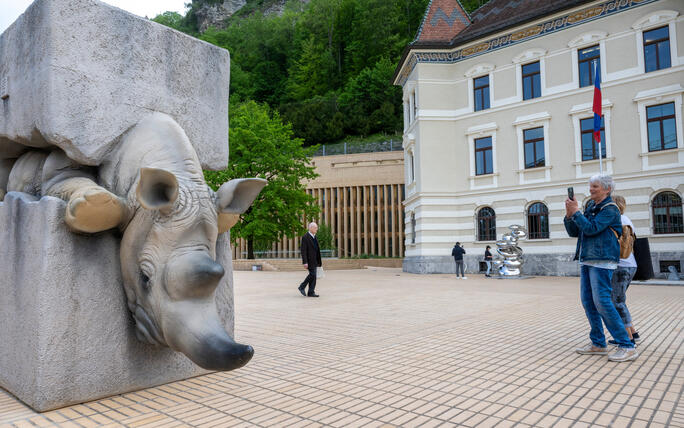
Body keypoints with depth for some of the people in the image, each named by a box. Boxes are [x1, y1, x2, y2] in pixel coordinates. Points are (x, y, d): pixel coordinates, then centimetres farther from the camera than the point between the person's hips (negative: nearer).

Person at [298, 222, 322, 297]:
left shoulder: (314, 237, 14)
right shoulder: (305, 237, -13)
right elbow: (303, 250, -16)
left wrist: (319, 261, 17)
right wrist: (305, 262, -21)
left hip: (314, 260, 8)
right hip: (309, 260, -8)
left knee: (312, 275, 7)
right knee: (312, 274, -10)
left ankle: (311, 292, 10)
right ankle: (302, 287, 6)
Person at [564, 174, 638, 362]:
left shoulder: (610, 209, -7)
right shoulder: (591, 208, 17)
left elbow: (591, 228, -19)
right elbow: (574, 232, 15)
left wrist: (576, 211, -12)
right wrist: (569, 215, 1)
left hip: (602, 262, -9)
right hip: (586, 261, 9)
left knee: (602, 301, -13)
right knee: (588, 302, 9)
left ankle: (627, 346, -5)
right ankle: (598, 343, 18)